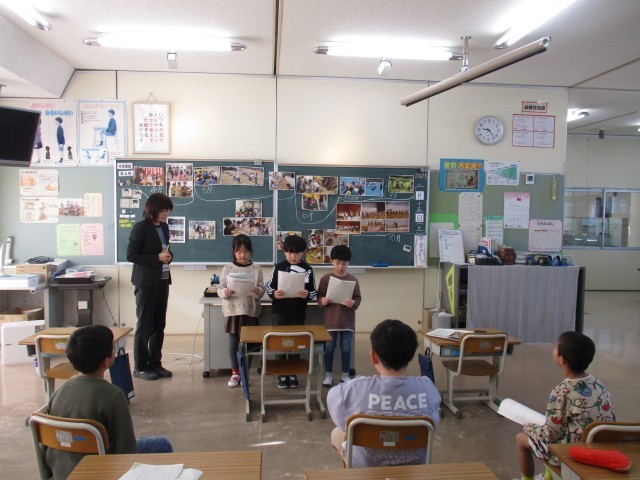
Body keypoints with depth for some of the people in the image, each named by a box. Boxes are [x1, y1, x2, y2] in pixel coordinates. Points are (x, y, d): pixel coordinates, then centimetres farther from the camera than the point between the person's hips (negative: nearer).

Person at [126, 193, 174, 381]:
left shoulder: (164, 227, 11)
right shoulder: (140, 228, -10)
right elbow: (131, 255, -14)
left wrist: (168, 256, -1)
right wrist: (157, 258, -19)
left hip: (162, 280, 7)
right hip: (146, 282, -7)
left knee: (159, 324, 11)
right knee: (144, 324, 1)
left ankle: (155, 363, 22)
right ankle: (140, 367, 12)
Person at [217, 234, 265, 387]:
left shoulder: (256, 269, 1)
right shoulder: (227, 269, 2)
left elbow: (262, 290, 0)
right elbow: (220, 289, 0)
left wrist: (257, 291, -22)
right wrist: (226, 292, -21)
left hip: (250, 310, 0)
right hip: (232, 310, 0)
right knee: (233, 342, 7)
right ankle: (235, 372, 20)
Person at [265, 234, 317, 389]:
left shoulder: (308, 269, -2)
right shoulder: (278, 267, -3)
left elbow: (313, 292, 1)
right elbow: (268, 286, 1)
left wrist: (307, 294, -20)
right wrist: (274, 294, -19)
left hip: (298, 312, 0)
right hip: (280, 311, 0)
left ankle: (293, 374, 23)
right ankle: (282, 374, 19)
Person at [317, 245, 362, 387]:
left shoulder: (353, 280, 1)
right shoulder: (325, 279, -1)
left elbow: (358, 298, 1)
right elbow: (319, 296, 2)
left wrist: (353, 303, -19)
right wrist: (322, 301, -19)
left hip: (347, 321, 1)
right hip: (330, 320, -1)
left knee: (346, 348, 8)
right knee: (329, 348, 8)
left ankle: (345, 375, 22)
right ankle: (328, 375, 21)